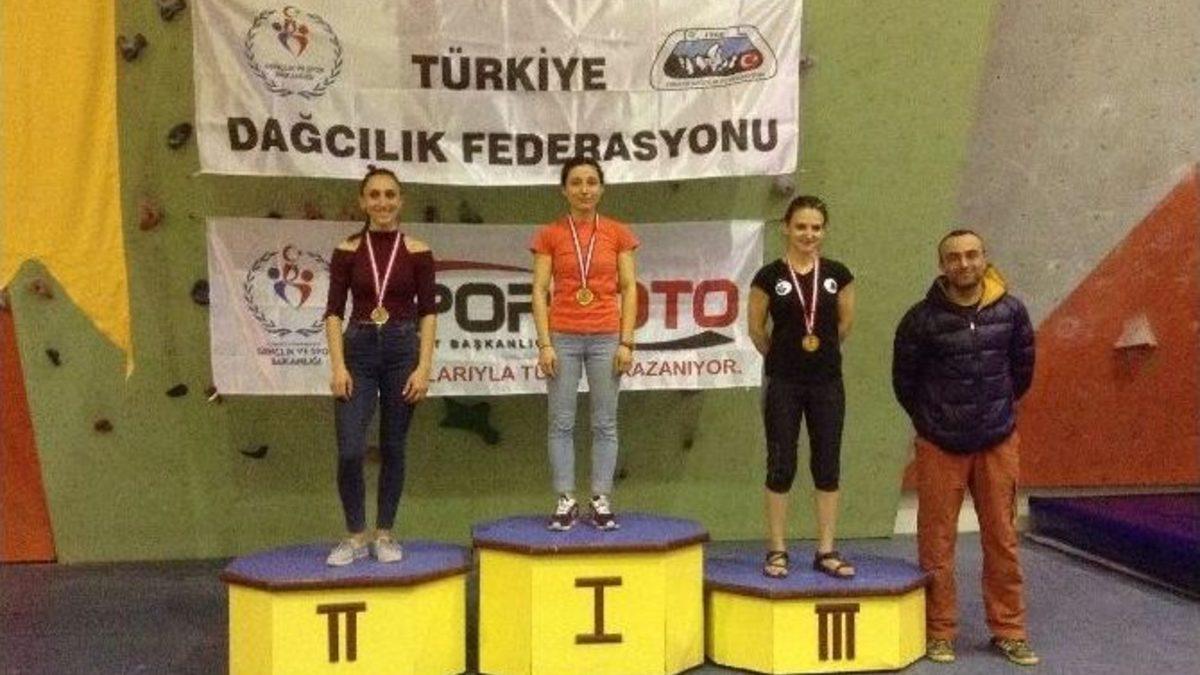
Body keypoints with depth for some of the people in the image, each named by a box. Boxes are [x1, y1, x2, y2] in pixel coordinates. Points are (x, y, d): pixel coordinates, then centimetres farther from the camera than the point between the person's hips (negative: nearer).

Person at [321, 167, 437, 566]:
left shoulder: (417, 252, 0)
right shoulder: (347, 251, 1)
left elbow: (428, 313, -1)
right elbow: (334, 312, 1)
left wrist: (424, 367, -8)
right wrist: (338, 366, -9)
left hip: (402, 351, 0)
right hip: (358, 351, 0)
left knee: (393, 449, 7)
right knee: (349, 451, -7)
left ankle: (384, 535, 20)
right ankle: (355, 536, 10)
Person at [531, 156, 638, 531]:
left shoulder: (618, 233, 4)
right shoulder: (549, 235, 3)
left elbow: (629, 289, 3)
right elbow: (540, 291, 0)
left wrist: (626, 342, -5)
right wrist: (544, 343, -8)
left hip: (606, 337, 0)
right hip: (563, 337, 0)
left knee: (605, 423, 4)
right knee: (561, 423, 2)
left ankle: (601, 501, 13)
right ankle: (566, 501, 11)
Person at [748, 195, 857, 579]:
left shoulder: (837, 274, 1)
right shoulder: (769, 276, -5)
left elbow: (845, 323, 13)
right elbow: (756, 329, 4)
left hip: (827, 382, 2)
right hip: (783, 383, -2)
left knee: (827, 465, 6)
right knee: (781, 465, 3)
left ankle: (826, 551, 16)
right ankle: (776, 551, 12)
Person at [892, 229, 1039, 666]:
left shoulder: (1011, 311, -5)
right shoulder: (922, 318, -13)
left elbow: (1022, 368, 11)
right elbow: (904, 379, 1)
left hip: (998, 443, 2)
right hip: (940, 446, -2)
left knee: (1002, 540, 10)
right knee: (937, 543, 6)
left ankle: (1009, 631, 24)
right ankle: (939, 633, 19)